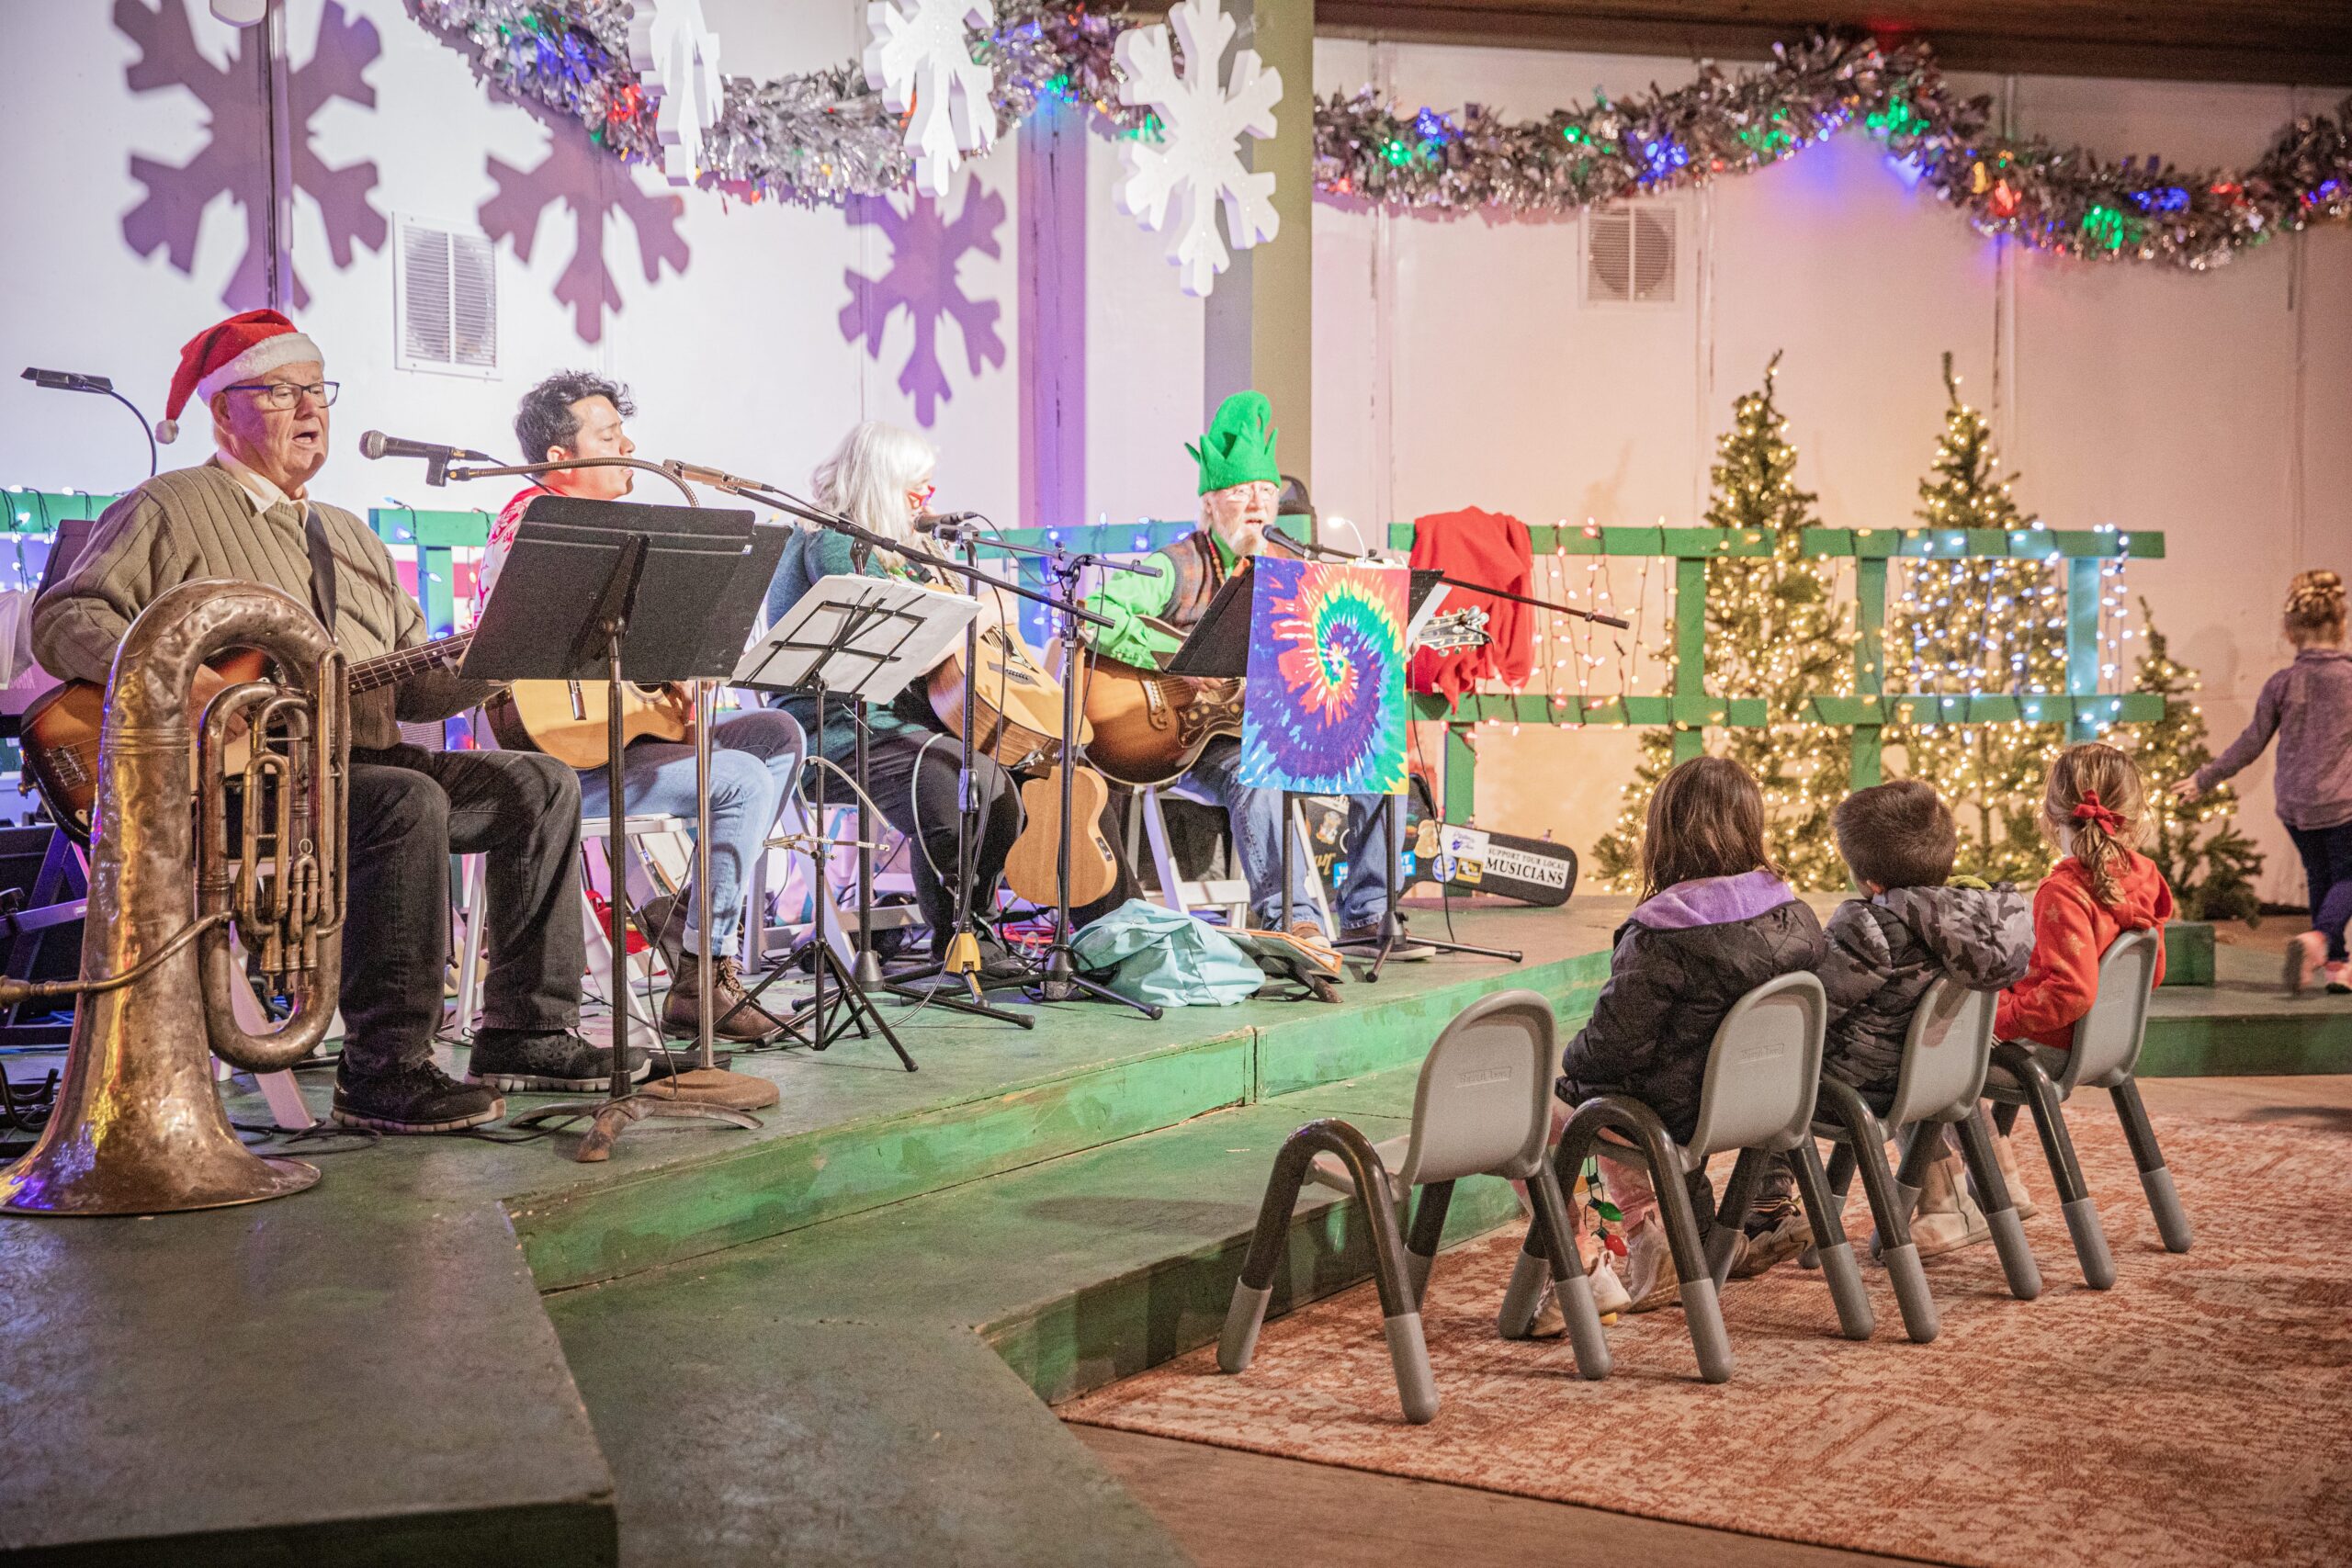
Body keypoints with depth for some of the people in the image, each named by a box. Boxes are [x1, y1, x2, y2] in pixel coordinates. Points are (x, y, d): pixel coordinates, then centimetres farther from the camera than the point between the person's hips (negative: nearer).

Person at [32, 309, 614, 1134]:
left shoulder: (349, 537, 27)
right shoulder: (171, 509, 4)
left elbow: (412, 683, 22)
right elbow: (63, 619, -5)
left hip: (358, 757, 8)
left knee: (539, 784, -5)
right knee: (410, 803, -34)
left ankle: (526, 1030, -4)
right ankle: (384, 1071, -33)